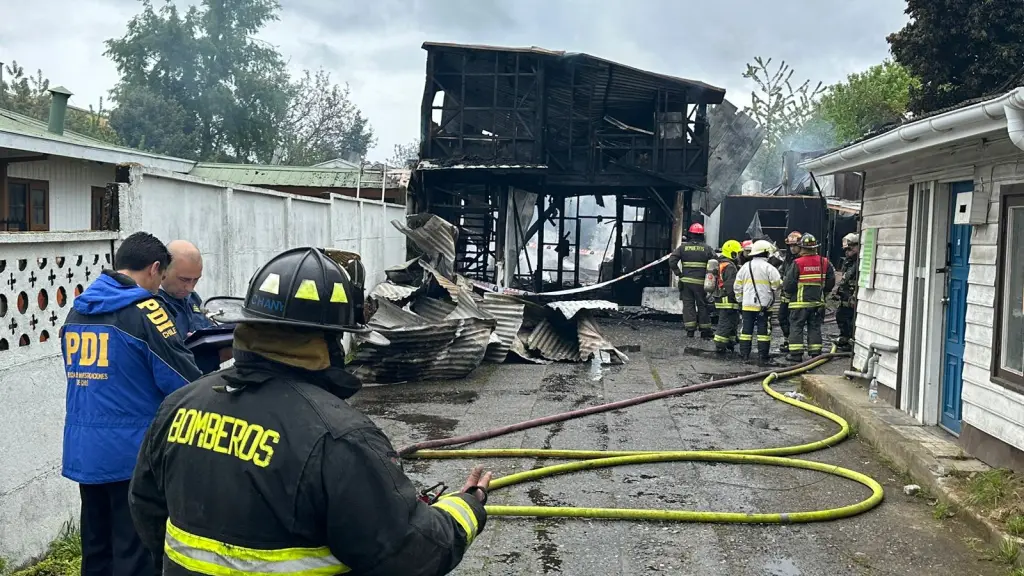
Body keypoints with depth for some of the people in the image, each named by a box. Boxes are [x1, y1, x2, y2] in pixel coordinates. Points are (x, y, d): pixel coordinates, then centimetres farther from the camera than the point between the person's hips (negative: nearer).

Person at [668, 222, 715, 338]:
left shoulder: (683, 247, 1)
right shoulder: (707, 248, -1)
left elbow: (672, 261, -7)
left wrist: (678, 273, 1)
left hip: (686, 281, 1)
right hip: (701, 282, 0)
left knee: (688, 305, 6)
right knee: (702, 305, 8)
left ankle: (690, 329, 2)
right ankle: (705, 331, 12)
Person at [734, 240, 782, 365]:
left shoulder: (745, 267, 6)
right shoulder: (769, 267, -10)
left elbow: (737, 285, 9)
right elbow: (777, 284, -12)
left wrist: (740, 299, 19)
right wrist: (772, 292, 9)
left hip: (748, 304, 4)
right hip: (764, 305, -4)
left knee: (746, 329, 10)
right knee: (763, 330, 1)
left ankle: (744, 354, 12)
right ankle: (763, 357, 1)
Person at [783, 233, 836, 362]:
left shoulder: (798, 263, -14)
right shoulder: (825, 263, 0)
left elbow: (788, 284, -13)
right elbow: (831, 281, 7)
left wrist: (785, 287, 8)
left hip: (800, 302, -4)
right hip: (818, 301, 4)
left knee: (796, 327, 2)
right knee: (815, 327, 13)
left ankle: (796, 354, -1)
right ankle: (816, 353, 15)